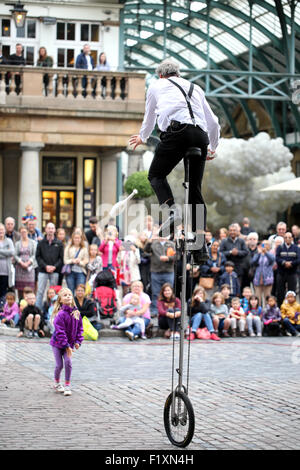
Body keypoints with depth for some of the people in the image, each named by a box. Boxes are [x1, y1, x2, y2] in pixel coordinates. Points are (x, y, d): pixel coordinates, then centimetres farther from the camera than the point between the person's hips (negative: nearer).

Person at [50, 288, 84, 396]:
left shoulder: (76, 313, -3)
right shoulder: (60, 314, -21)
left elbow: (80, 328, 6)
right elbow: (60, 331, -22)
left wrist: (77, 341, -4)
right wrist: (66, 346, -22)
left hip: (69, 343, 4)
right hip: (57, 343, -4)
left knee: (68, 363, -7)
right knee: (59, 365, 1)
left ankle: (67, 386, 5)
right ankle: (57, 383, 26)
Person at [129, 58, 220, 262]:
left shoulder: (157, 86, 24)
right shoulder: (195, 88, 33)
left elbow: (149, 118, 38)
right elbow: (214, 123, 35)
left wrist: (142, 138, 58)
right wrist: (213, 147, 52)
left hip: (177, 131, -4)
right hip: (200, 135, 4)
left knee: (156, 175, 12)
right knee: (195, 189, 8)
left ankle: (172, 210, -17)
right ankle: (201, 246, -2)